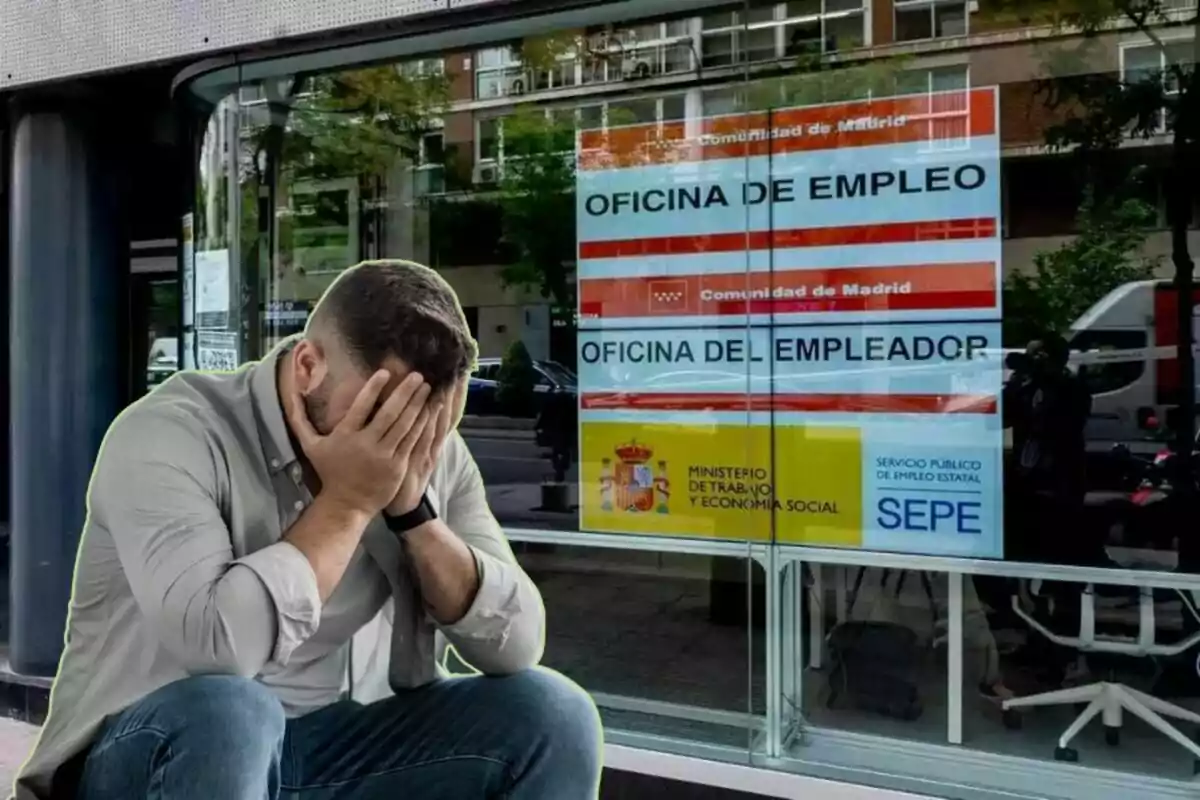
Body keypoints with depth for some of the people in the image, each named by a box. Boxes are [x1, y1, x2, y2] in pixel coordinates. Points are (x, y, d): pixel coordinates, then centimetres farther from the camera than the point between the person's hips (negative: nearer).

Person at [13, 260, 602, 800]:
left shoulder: (434, 451, -5)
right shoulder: (170, 434, -18)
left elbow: (518, 645, -10)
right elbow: (218, 645, -34)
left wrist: (412, 509, -21)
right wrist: (349, 502, -25)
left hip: (346, 749, 4)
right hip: (158, 751, -3)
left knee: (549, 715, -15)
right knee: (225, 714, -37)